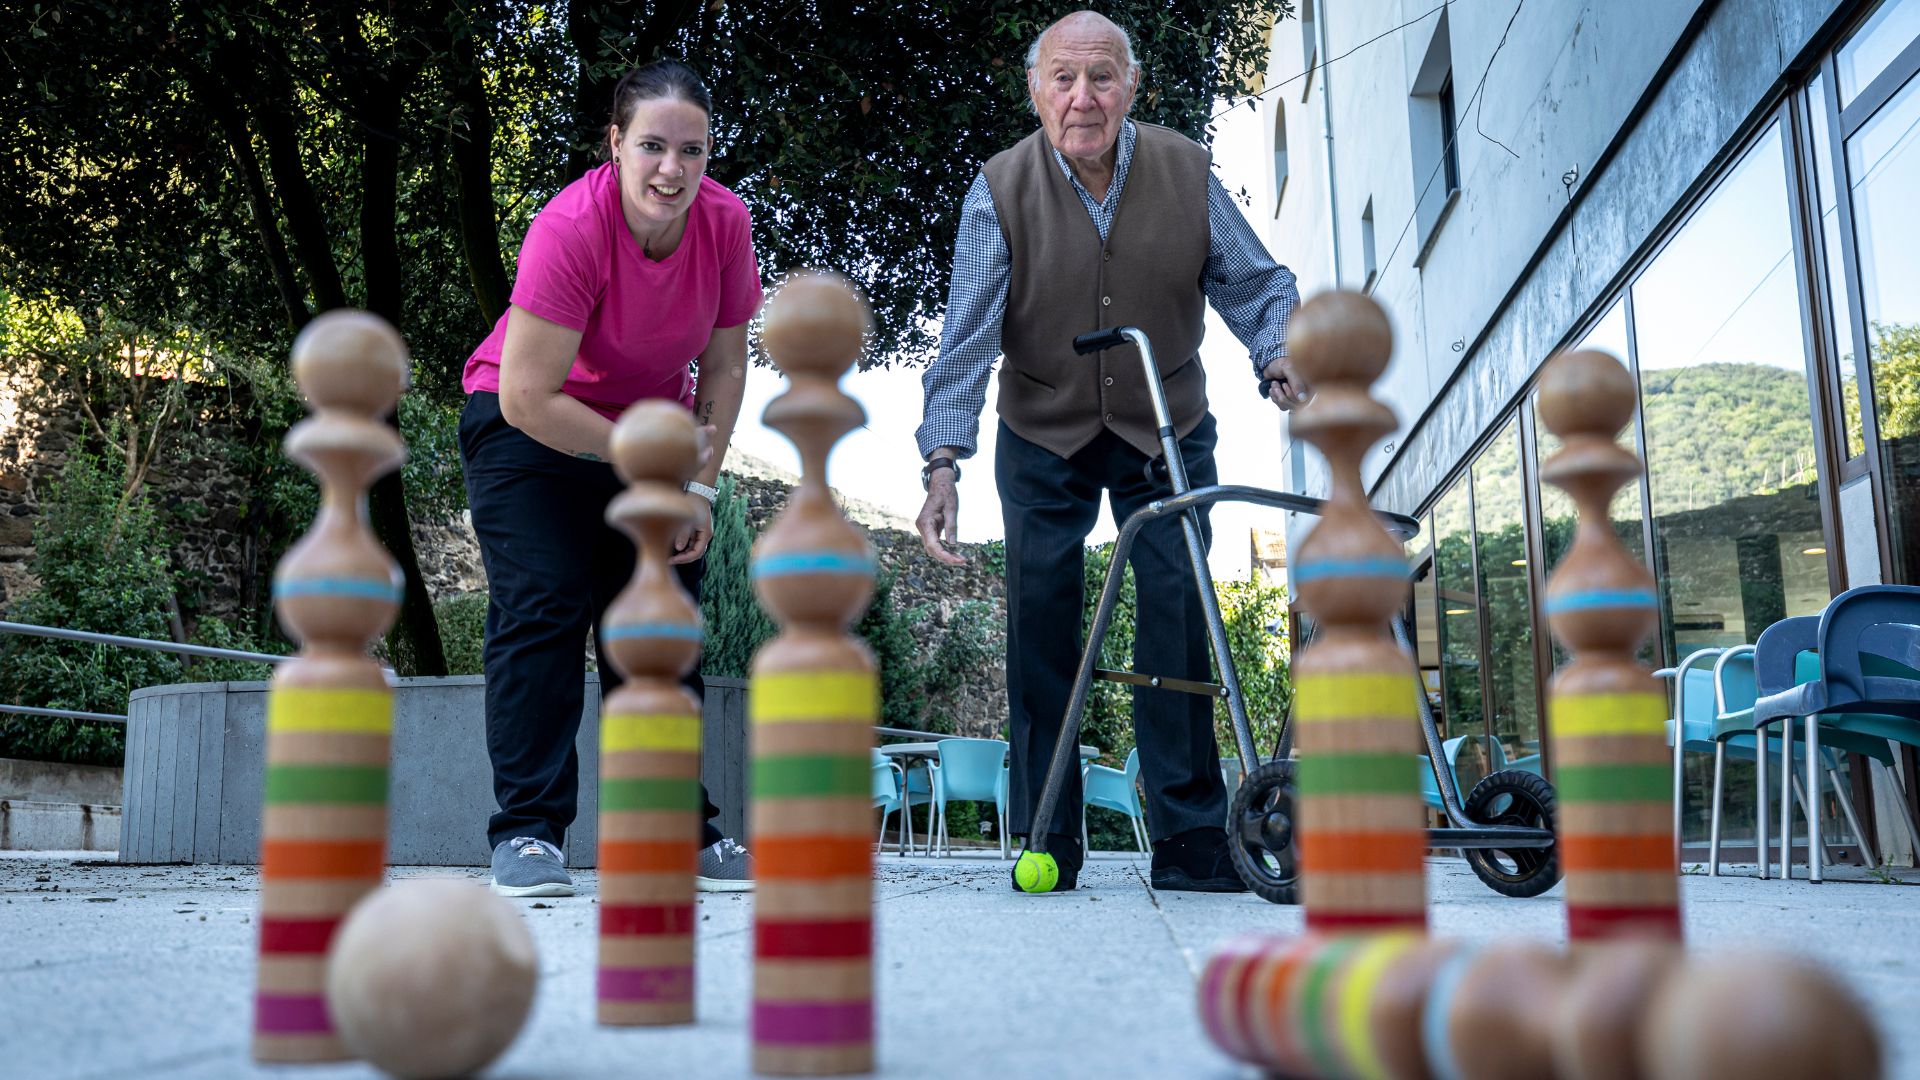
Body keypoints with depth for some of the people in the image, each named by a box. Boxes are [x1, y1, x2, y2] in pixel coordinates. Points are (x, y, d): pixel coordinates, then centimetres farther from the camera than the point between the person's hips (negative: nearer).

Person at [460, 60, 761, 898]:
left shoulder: (726, 223, -15)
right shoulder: (569, 229, -29)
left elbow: (724, 367, -2)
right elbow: (528, 397, -29)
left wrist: (700, 486, -8)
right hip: (531, 426, -5)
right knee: (541, 610, -14)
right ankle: (526, 835, -9)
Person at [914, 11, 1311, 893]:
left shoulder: (1186, 172, -9)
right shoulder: (1001, 190, -14)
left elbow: (1254, 282, -1)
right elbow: (967, 335, -20)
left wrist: (1278, 352, -23)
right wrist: (943, 463, -30)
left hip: (1168, 432, 1)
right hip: (1043, 438, 0)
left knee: (1177, 607, -9)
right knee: (1039, 614, -4)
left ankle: (1189, 839, -3)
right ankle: (1045, 843, 6)